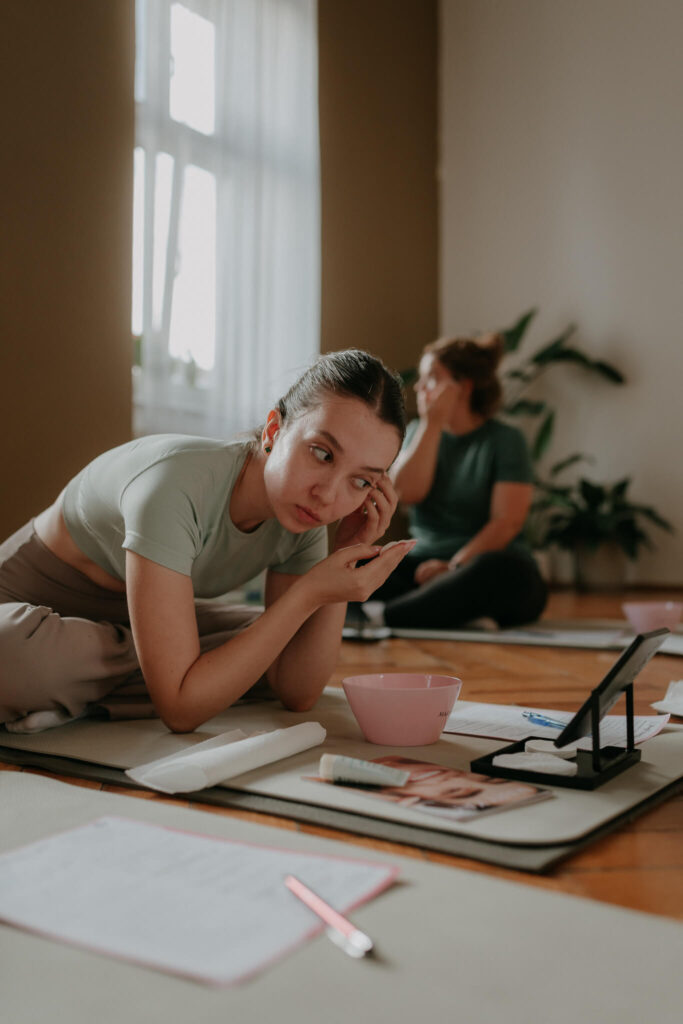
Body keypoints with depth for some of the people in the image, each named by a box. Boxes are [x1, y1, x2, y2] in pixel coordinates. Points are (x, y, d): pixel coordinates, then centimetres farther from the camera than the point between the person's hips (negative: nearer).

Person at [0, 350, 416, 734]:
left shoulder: (304, 515, -15)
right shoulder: (177, 488, -37)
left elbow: (298, 693, -13)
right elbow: (180, 708, -36)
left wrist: (348, 559, -23)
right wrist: (311, 591, -38)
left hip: (124, 616, 7)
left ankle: (88, 704, -4)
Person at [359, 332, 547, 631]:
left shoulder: (505, 439, 0)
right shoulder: (418, 431, 14)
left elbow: (507, 521, -10)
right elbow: (406, 493, -5)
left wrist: (454, 566, -21)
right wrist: (432, 422, -5)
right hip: (424, 566, 3)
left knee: (503, 568, -39)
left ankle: (384, 616, -43)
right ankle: (464, 619, -35)